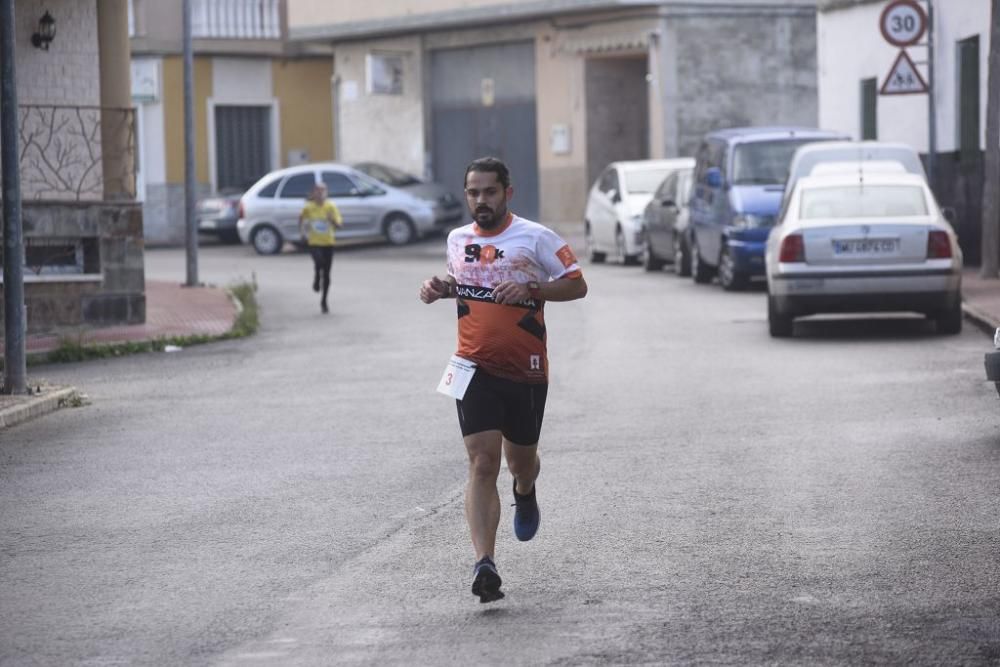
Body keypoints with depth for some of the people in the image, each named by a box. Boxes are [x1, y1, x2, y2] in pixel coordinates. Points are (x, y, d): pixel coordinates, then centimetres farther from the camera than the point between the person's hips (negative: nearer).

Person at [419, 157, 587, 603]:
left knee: (520, 458, 15)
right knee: (482, 462, -13)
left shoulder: (535, 238, -6)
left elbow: (577, 285, -6)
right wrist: (441, 289, 4)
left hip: (526, 370, -1)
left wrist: (531, 289, -21)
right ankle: (484, 564, -21)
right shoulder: (458, 239, 8)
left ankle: (525, 495, 55)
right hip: (475, 368, 1)